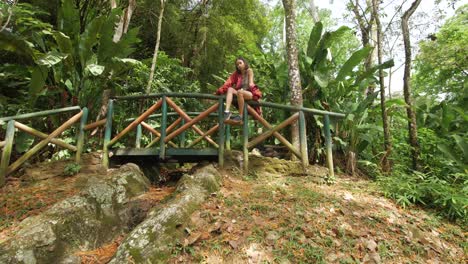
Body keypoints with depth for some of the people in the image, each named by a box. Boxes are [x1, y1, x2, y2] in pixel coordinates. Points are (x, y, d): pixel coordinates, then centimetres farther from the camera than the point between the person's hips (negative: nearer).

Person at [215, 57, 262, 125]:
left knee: (240, 92, -35)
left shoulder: (249, 71, 6)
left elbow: (250, 84, -4)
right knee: (230, 89, -21)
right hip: (240, 94, 4)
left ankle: (240, 116, -29)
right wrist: (219, 91, -10)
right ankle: (227, 111, -40)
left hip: (250, 93, -4)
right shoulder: (236, 73, 15)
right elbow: (228, 83, 2)